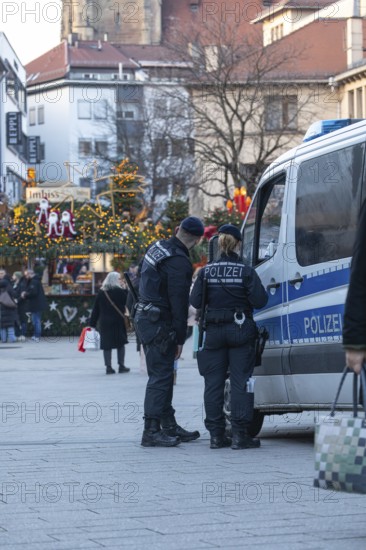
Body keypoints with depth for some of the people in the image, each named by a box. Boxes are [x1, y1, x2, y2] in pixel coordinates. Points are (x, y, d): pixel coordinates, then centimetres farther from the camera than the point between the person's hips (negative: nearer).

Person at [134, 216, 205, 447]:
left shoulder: (158, 248, 10)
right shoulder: (179, 263, -19)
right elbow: (179, 303, -17)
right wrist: (180, 339, -11)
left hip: (144, 317, 10)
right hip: (159, 324, -10)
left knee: (164, 375, 15)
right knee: (160, 376, -7)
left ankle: (169, 426, 23)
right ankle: (151, 432, -7)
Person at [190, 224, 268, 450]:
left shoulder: (206, 271, -1)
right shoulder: (246, 271, -8)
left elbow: (196, 301, -2)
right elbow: (259, 301, -12)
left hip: (214, 332, 2)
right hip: (240, 330, -2)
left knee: (213, 383, 8)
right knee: (241, 381, 1)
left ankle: (217, 435, 9)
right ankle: (240, 435, -3)